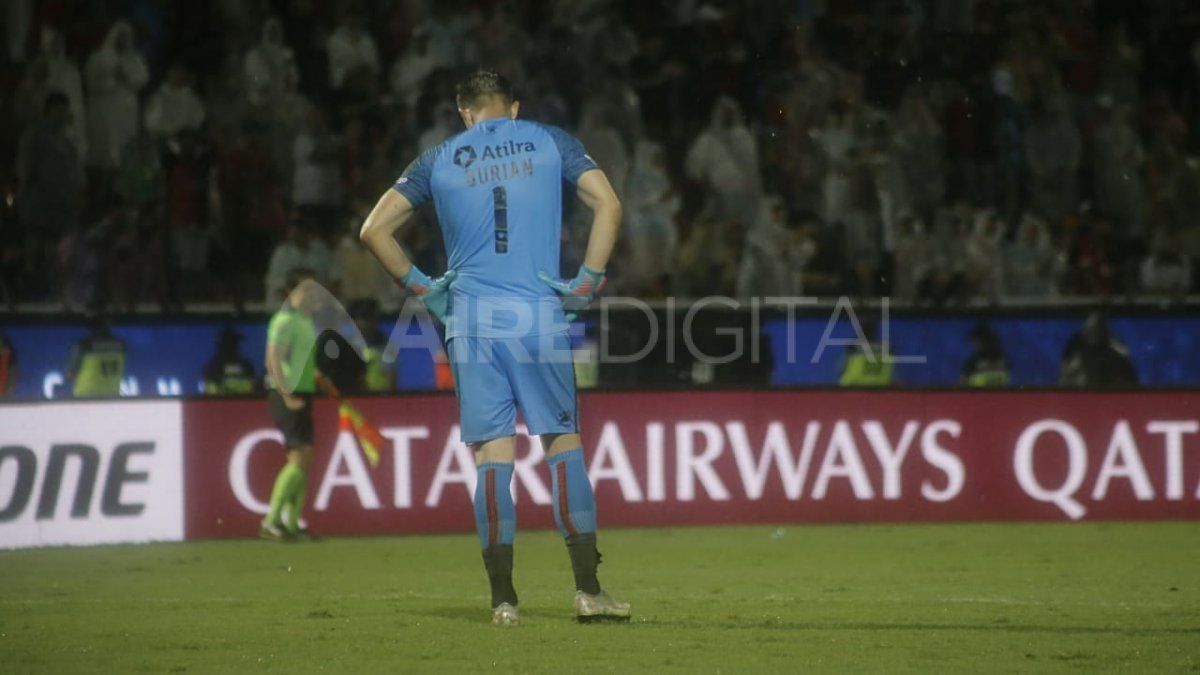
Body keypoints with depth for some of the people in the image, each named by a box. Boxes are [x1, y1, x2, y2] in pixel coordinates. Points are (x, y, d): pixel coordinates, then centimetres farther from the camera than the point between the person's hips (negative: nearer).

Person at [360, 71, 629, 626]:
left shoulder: (439, 160, 10)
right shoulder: (549, 142, 9)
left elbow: (375, 230, 6)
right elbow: (607, 204, -1)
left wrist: (419, 287, 12)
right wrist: (587, 282, 1)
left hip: (471, 321, 1)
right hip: (540, 316, -1)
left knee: (492, 454, 1)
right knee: (563, 441, 6)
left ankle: (502, 598, -1)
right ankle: (587, 590, 2)